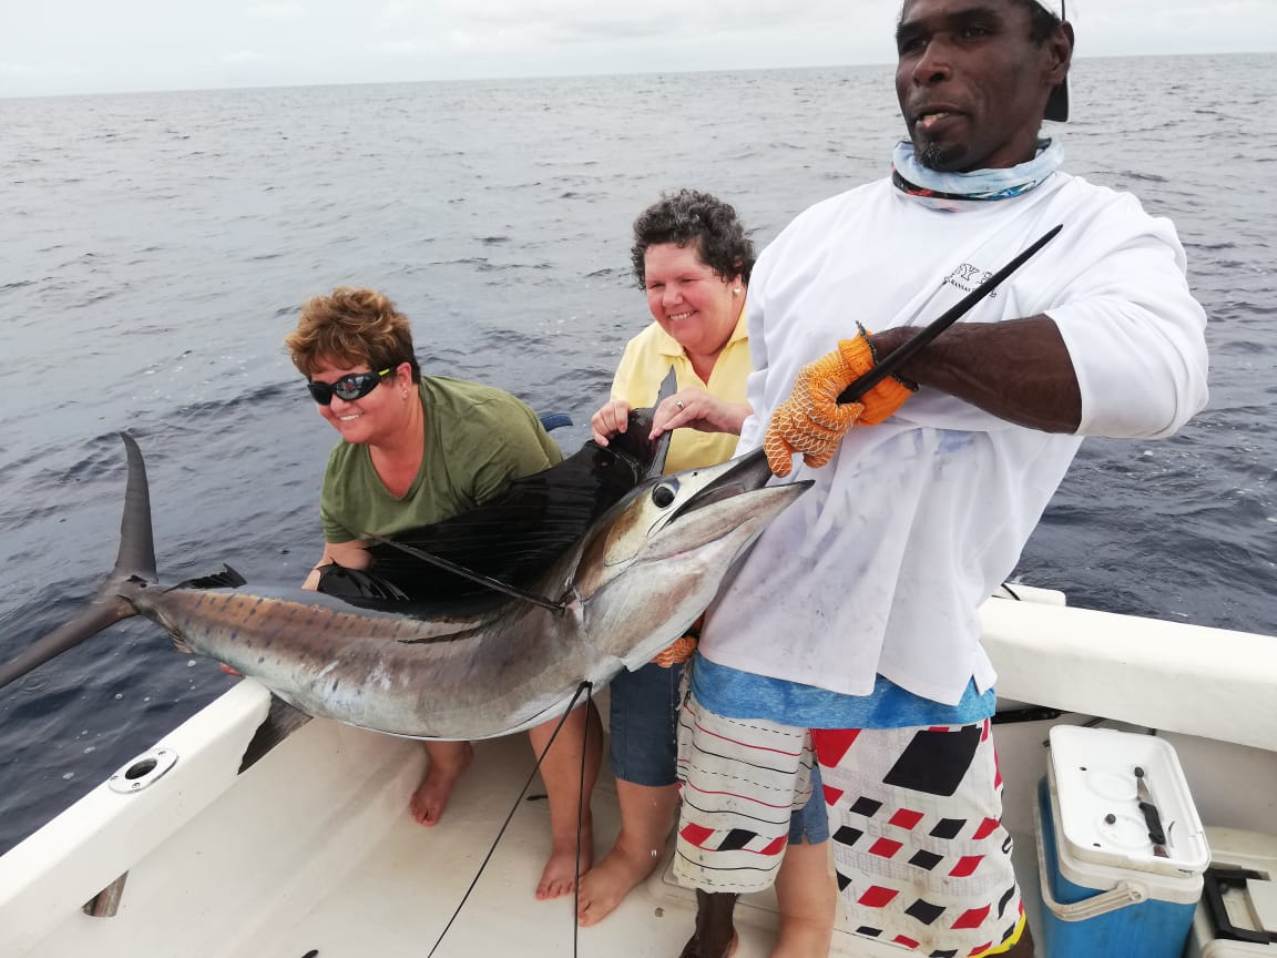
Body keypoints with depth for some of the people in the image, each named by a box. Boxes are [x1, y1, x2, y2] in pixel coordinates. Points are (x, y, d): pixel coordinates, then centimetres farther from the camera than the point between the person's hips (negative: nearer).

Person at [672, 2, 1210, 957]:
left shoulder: (1102, 232, -6)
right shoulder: (819, 232, 4)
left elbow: (1156, 374, -29)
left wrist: (887, 352, -27)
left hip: (907, 660, -3)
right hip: (743, 628, 4)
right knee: (722, 838, 25)